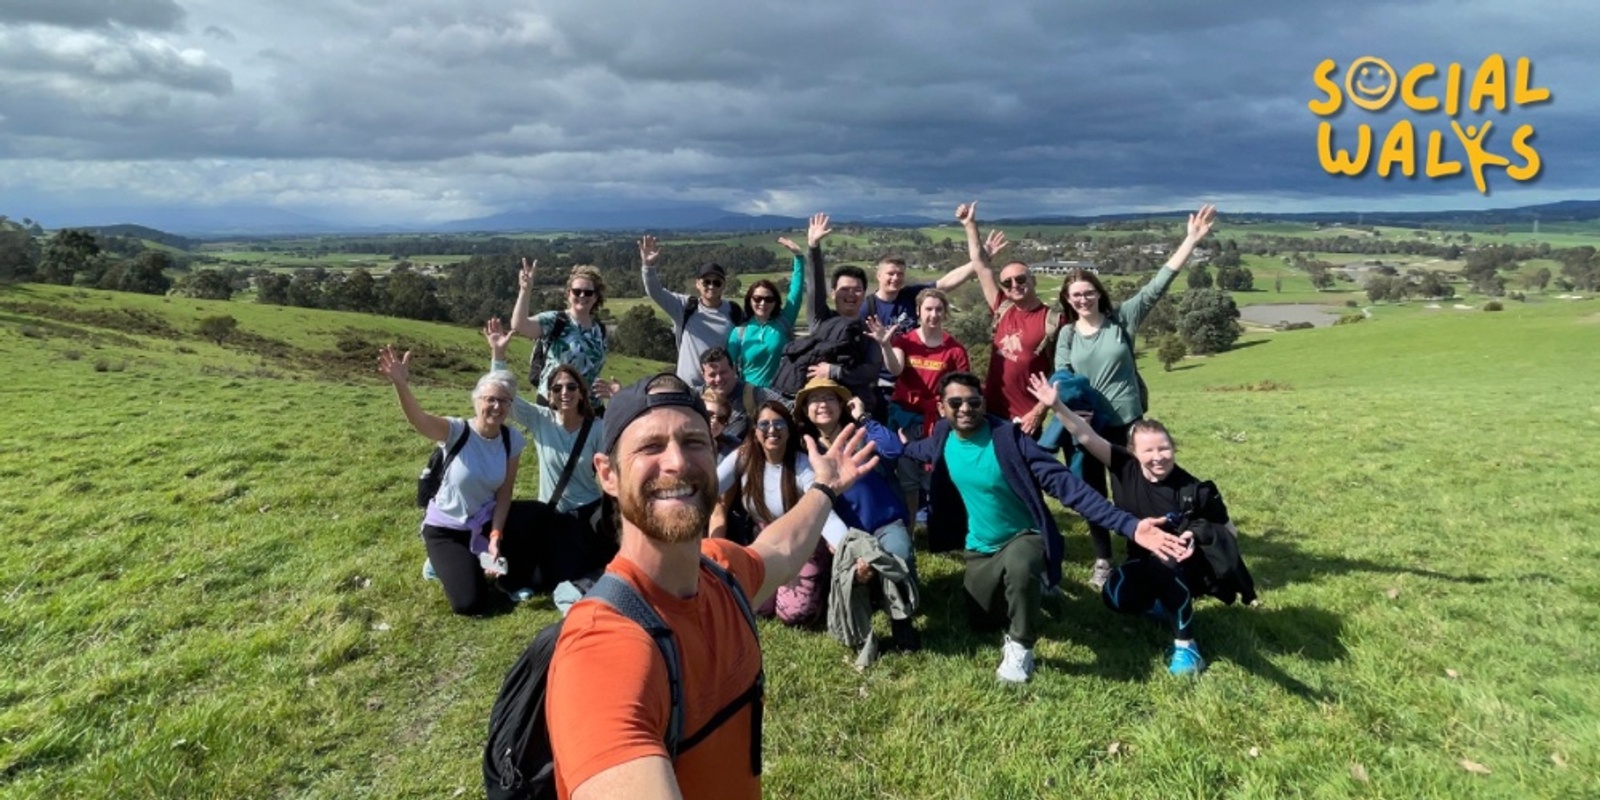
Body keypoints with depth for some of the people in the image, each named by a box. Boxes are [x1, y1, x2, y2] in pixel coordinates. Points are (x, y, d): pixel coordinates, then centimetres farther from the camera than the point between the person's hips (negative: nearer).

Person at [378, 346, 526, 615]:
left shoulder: (513, 440, -11)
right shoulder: (456, 431, -22)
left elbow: (504, 494, -7)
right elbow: (419, 419, -44)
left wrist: (495, 537, -16)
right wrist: (401, 384, -63)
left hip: (485, 523, 4)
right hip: (445, 527, -4)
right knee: (472, 603, -14)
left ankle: (471, 560, 28)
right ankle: (445, 563, 17)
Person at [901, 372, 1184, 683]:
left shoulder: (1008, 437, -27)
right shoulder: (943, 437, -11)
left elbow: (1064, 483, -34)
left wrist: (1128, 525, -42)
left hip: (1025, 538, -6)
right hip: (980, 549, 6)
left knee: (1018, 566, -42)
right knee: (981, 623, 19)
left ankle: (1020, 647, -14)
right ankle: (1031, 586, 47)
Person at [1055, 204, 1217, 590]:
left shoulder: (1122, 318, -1)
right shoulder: (1067, 334, 3)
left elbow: (1158, 283, -6)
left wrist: (1192, 239, -11)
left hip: (1126, 420, -2)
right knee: (1092, 491, 9)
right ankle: (1103, 561, 24)